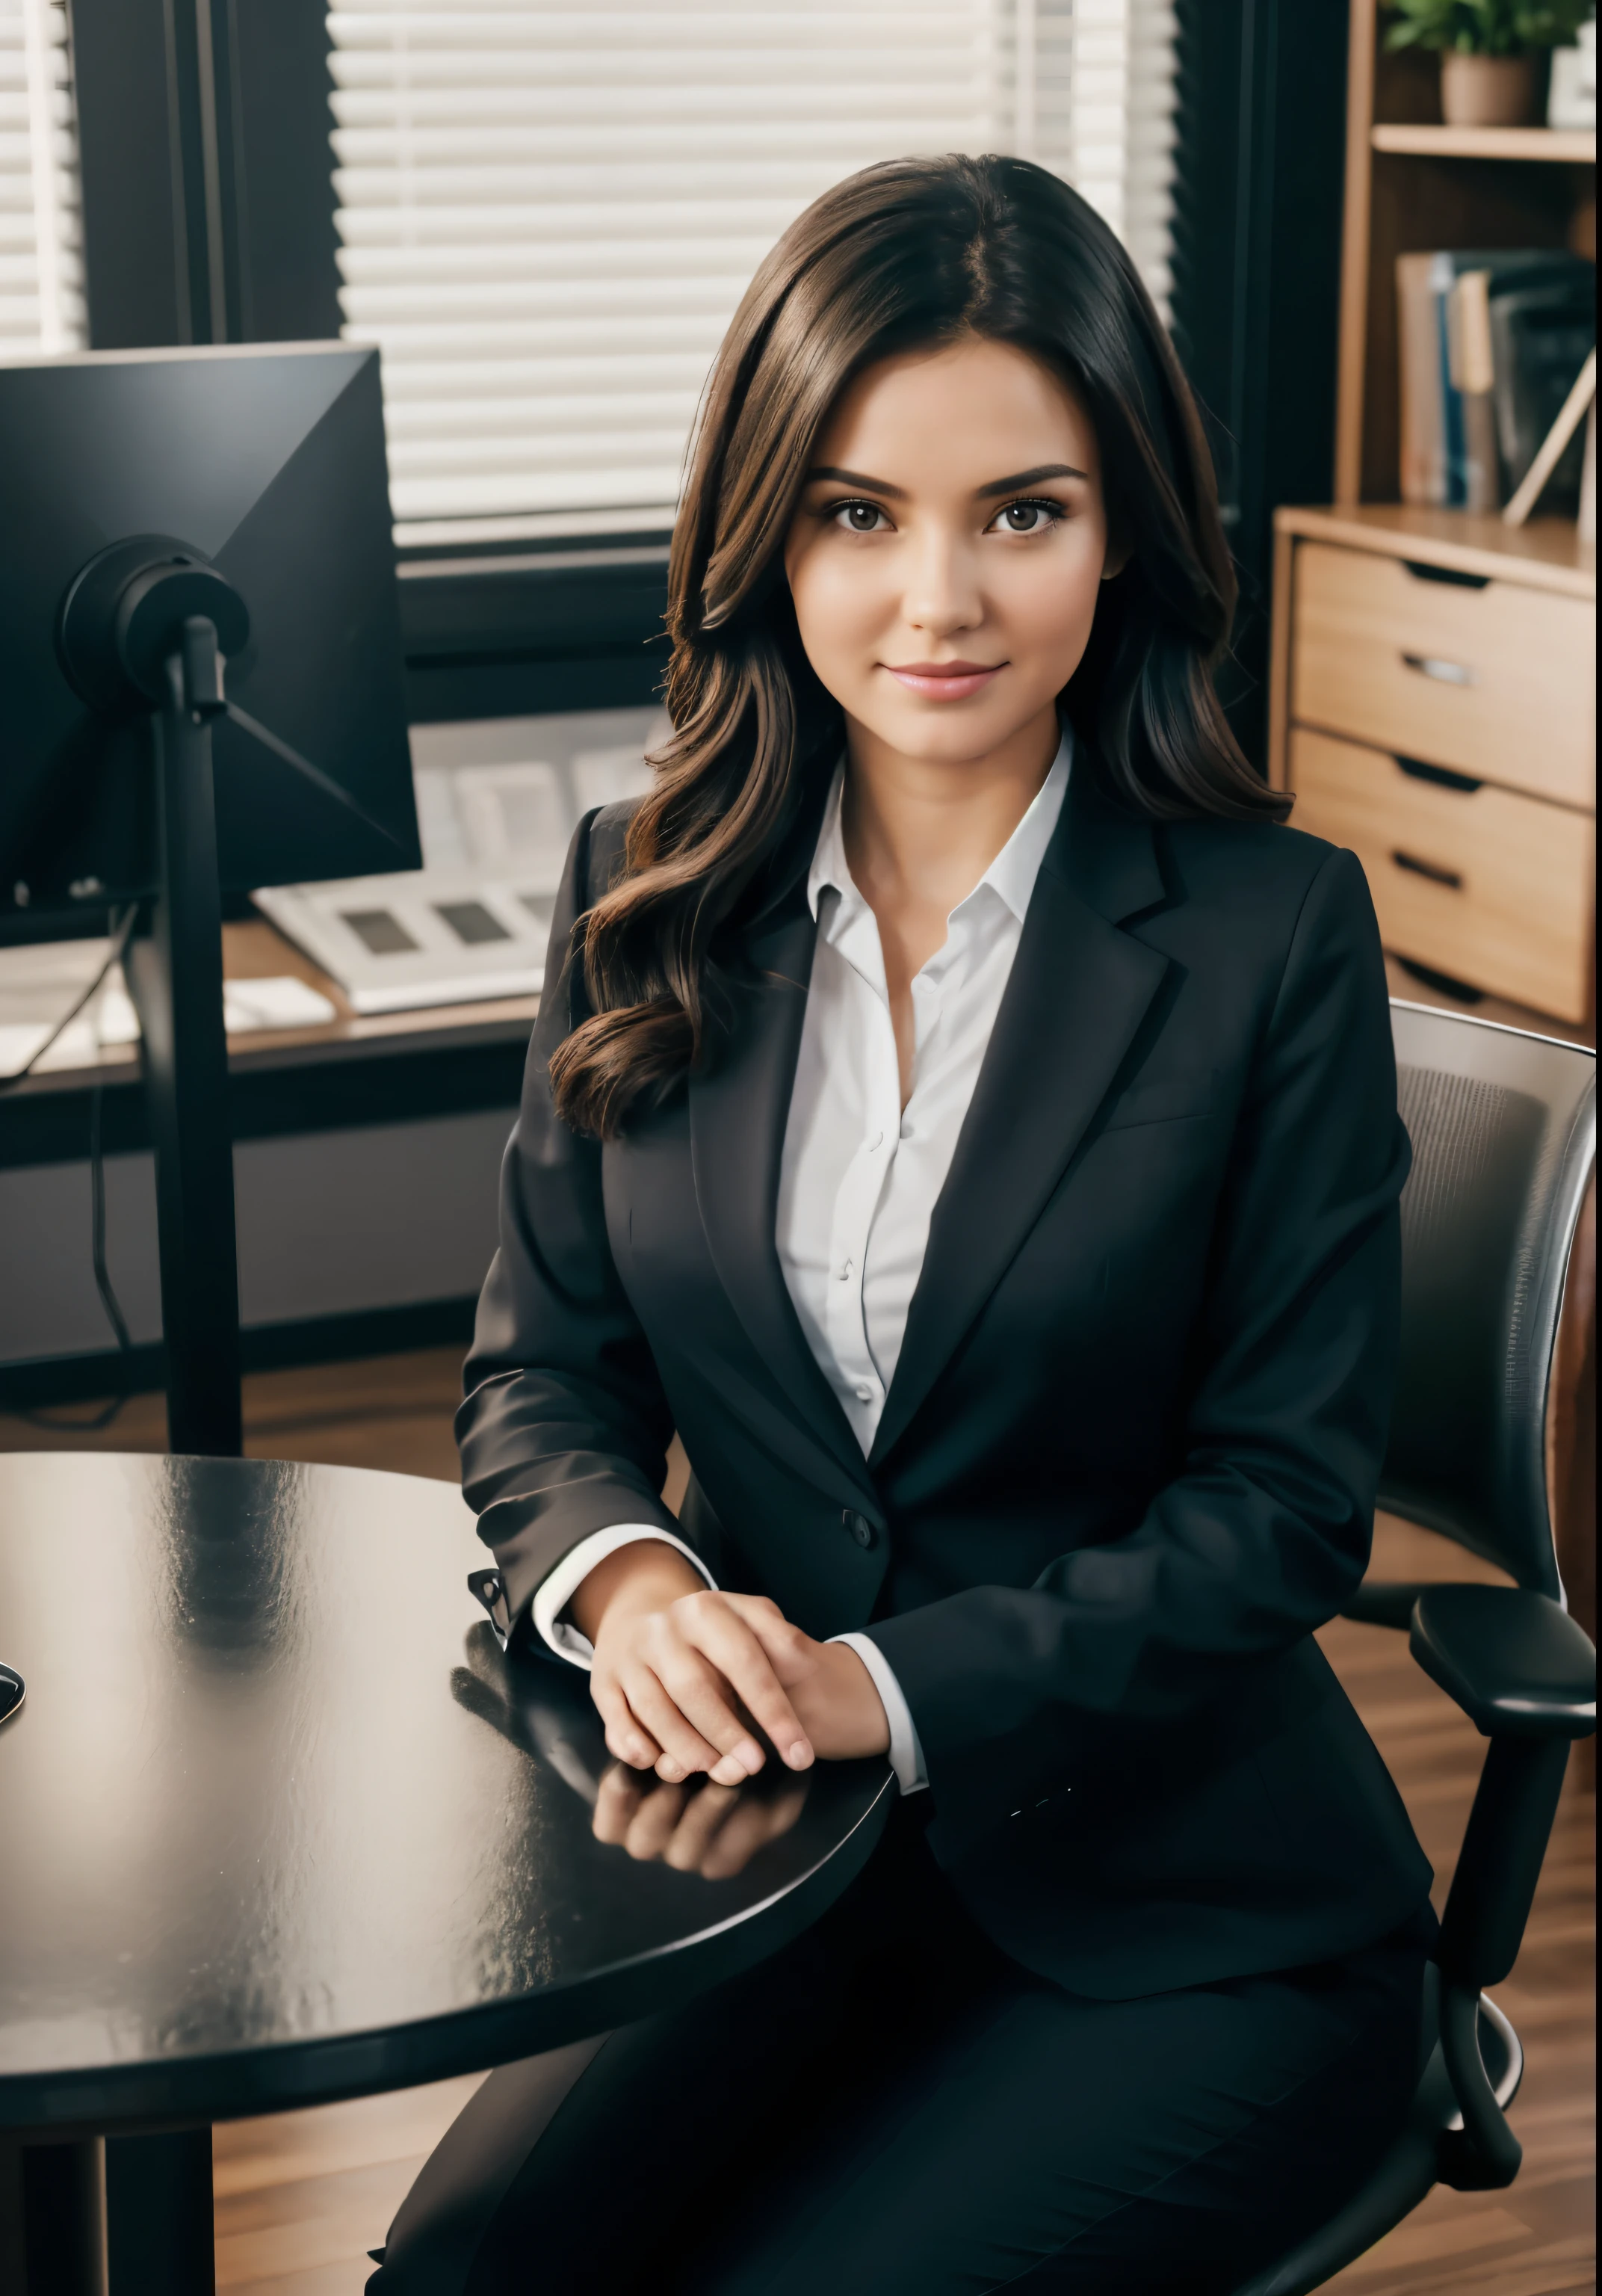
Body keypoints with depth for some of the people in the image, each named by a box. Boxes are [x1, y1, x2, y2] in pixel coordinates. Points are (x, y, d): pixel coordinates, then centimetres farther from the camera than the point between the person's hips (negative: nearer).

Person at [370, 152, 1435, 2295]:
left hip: (1185, 1918, -2)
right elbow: (541, 1369, 6)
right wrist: (626, 1577, -17)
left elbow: (1287, 1498, -9)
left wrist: (893, 1684, -21)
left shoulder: (1276, 934, -10)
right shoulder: (648, 899, 2)